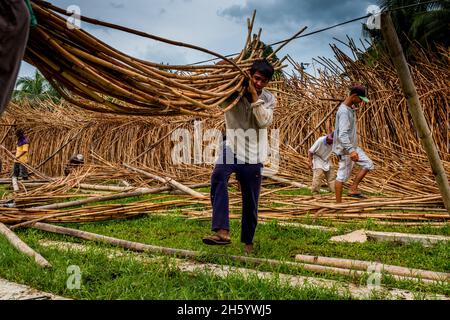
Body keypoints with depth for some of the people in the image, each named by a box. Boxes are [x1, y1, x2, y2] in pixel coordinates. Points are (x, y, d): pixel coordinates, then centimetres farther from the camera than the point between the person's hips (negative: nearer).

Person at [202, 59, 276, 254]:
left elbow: (264, 122, -11)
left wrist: (255, 96, -17)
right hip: (231, 147, -2)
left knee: (251, 202, 7)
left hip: (253, 153, 2)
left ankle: (248, 241, 29)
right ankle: (222, 232, -41)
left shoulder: (269, 99, 5)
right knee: (218, 176, -34)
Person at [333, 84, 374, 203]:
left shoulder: (351, 108, 7)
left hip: (352, 146, 10)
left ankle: (353, 189, 6)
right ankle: (338, 203, 6)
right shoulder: (344, 111, -24)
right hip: (345, 149, -10)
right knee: (342, 176, -3)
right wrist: (351, 151, -42)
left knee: (368, 164, 7)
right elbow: (342, 134, -34)